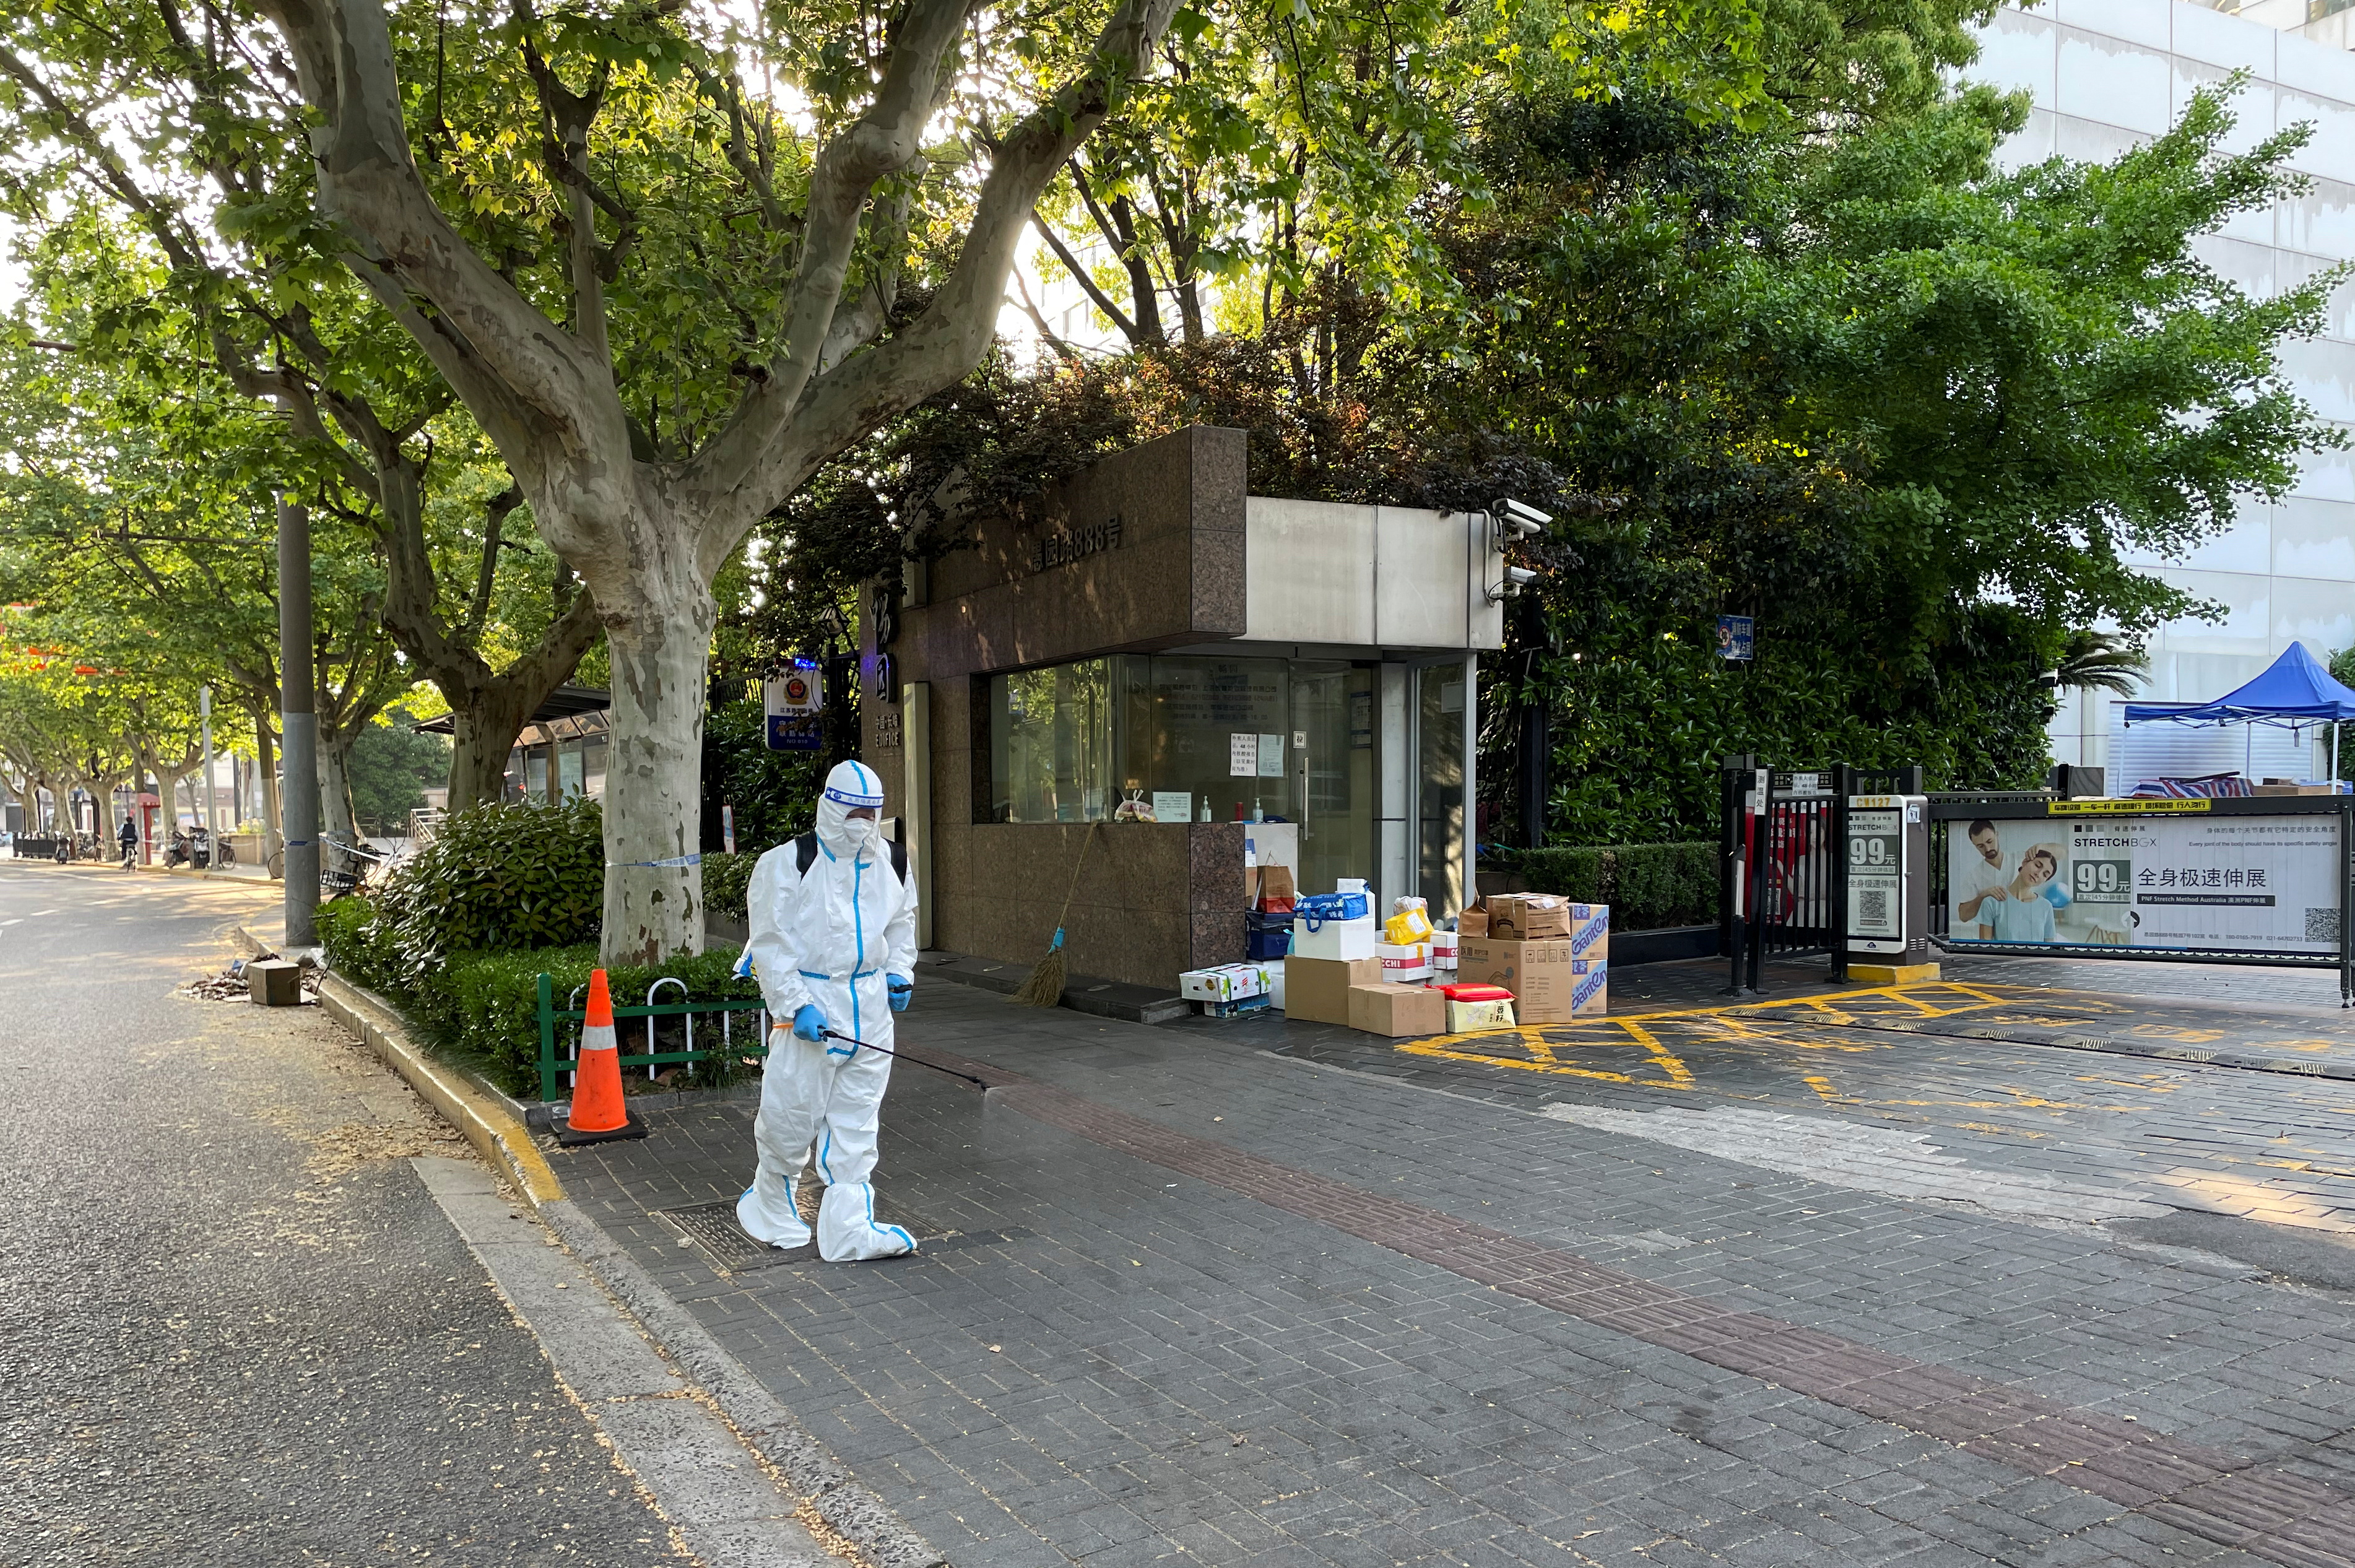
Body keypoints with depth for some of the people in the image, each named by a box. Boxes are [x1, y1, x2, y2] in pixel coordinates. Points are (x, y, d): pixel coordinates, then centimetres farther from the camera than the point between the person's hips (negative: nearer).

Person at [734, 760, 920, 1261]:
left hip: (870, 1007, 5)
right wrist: (796, 1006, -17)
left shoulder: (891, 863, 8)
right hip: (810, 1004, -5)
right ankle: (771, 1209, 28)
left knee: (856, 1123, 6)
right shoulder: (787, 864, -9)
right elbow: (771, 943, -10)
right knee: (791, 1113, 2)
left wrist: (899, 974, 9)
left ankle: (848, 1229, 10)